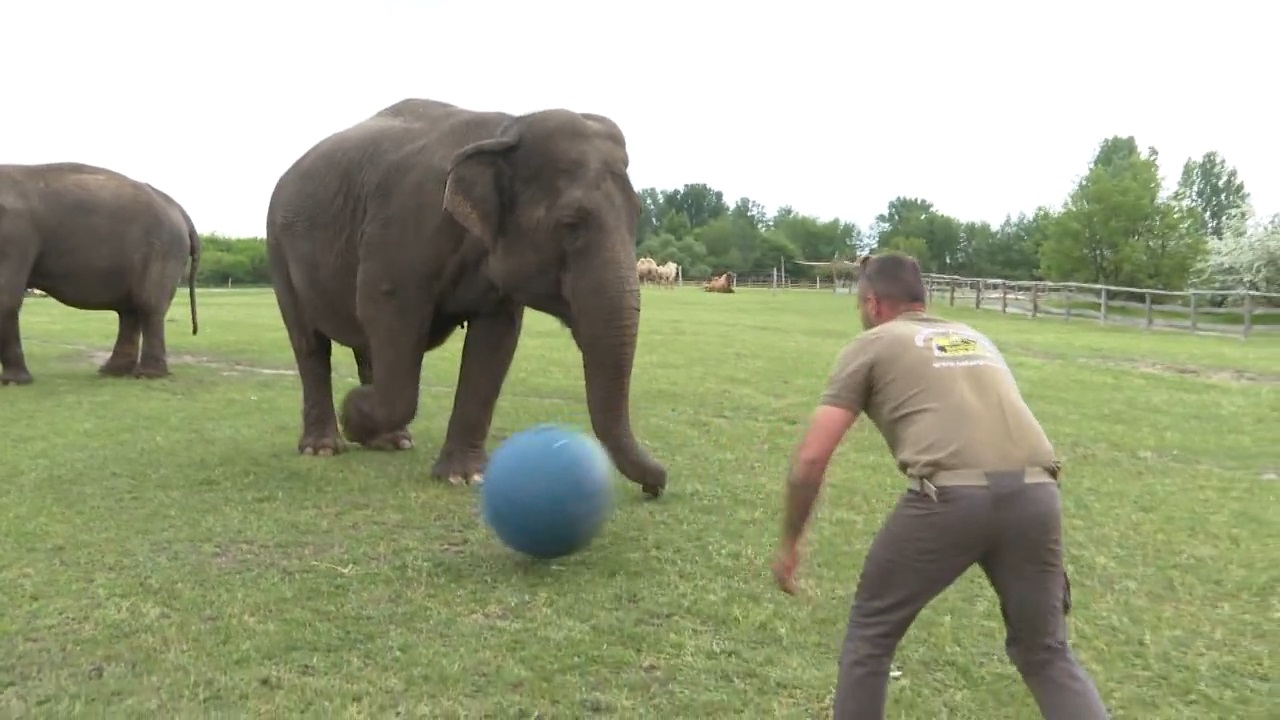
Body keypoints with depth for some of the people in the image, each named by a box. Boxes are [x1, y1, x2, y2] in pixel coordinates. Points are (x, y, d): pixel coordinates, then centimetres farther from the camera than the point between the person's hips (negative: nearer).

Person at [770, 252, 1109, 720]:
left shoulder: (870, 345, 15)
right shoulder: (974, 337, 31)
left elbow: (811, 458, 8)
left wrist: (789, 542, 19)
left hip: (952, 496, -5)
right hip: (1036, 494, 6)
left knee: (870, 631, 18)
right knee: (1045, 653, 24)